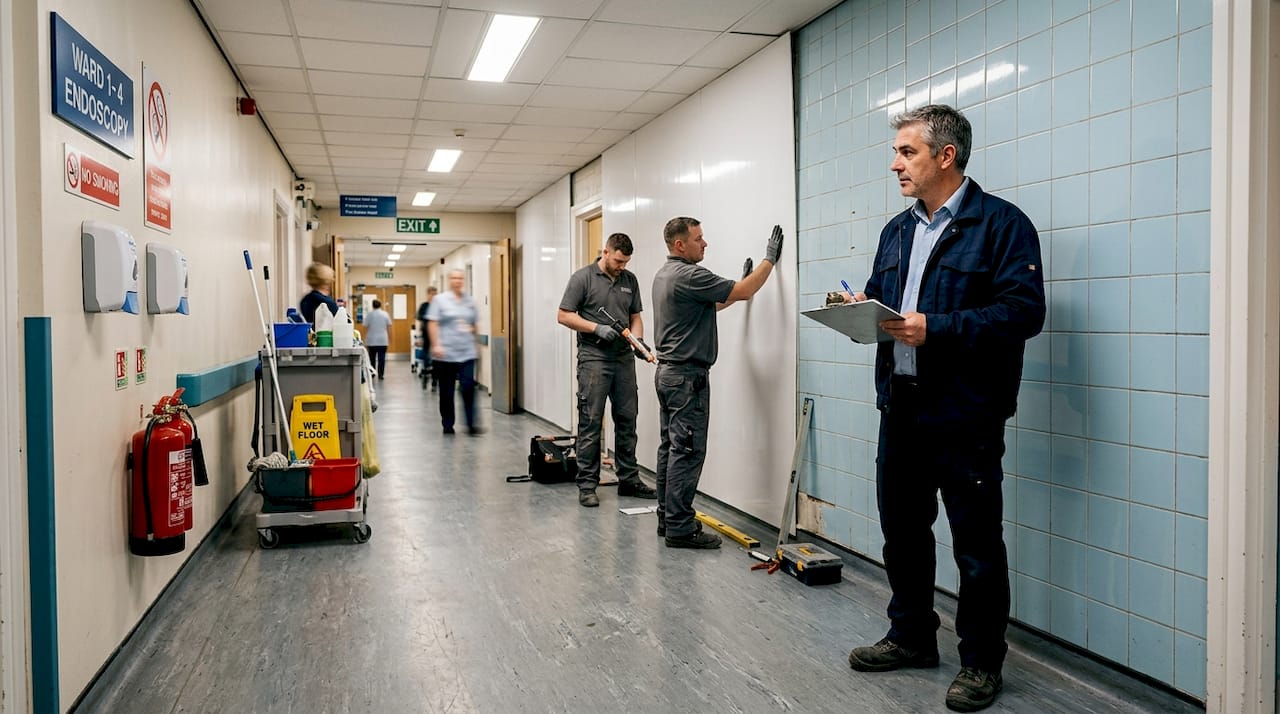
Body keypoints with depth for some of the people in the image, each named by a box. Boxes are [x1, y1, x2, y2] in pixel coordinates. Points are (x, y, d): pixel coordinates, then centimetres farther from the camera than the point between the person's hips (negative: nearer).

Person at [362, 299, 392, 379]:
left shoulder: (369, 314, -1)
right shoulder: (385, 314, 1)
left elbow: (366, 328, -1)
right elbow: (389, 328, 0)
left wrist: (365, 341, 6)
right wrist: (390, 338, 7)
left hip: (371, 340, 0)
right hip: (383, 340, 0)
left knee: (372, 358, 12)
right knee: (381, 358, -1)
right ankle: (381, 374, -5)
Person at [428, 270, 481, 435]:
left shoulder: (470, 301, 11)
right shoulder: (440, 300, 0)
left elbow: (475, 323, 22)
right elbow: (432, 324, -6)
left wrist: (472, 329, 4)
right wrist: (436, 345, -14)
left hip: (467, 353, 2)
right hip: (446, 353, -2)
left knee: (468, 388, -7)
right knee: (447, 391, 6)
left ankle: (471, 424, -3)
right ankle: (447, 425, 17)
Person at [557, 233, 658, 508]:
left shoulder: (630, 280, 11)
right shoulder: (582, 278, -4)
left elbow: (635, 317, 16)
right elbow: (563, 315, -6)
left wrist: (637, 339, -4)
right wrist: (597, 328, -15)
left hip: (624, 359, 5)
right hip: (594, 359, -5)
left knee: (627, 421, 9)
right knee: (590, 423, -3)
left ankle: (628, 480, 19)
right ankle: (587, 484, 4)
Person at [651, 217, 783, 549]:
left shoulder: (664, 274, 14)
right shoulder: (689, 275, -17)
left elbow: (706, 304, 23)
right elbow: (744, 292, -14)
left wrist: (739, 284, 21)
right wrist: (770, 259, -3)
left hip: (667, 372, 10)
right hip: (688, 375, -10)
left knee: (670, 447, 12)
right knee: (687, 451, -7)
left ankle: (667, 518, 17)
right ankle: (680, 528, -5)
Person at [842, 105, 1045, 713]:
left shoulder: (1001, 223, -8)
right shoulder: (897, 230, 16)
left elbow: (1024, 310, -18)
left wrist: (935, 328, -24)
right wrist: (861, 309, -1)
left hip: (965, 417, -7)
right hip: (900, 409, 8)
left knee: (976, 544, 4)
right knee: (902, 530, 17)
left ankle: (981, 662, 20)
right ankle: (912, 636, 36)